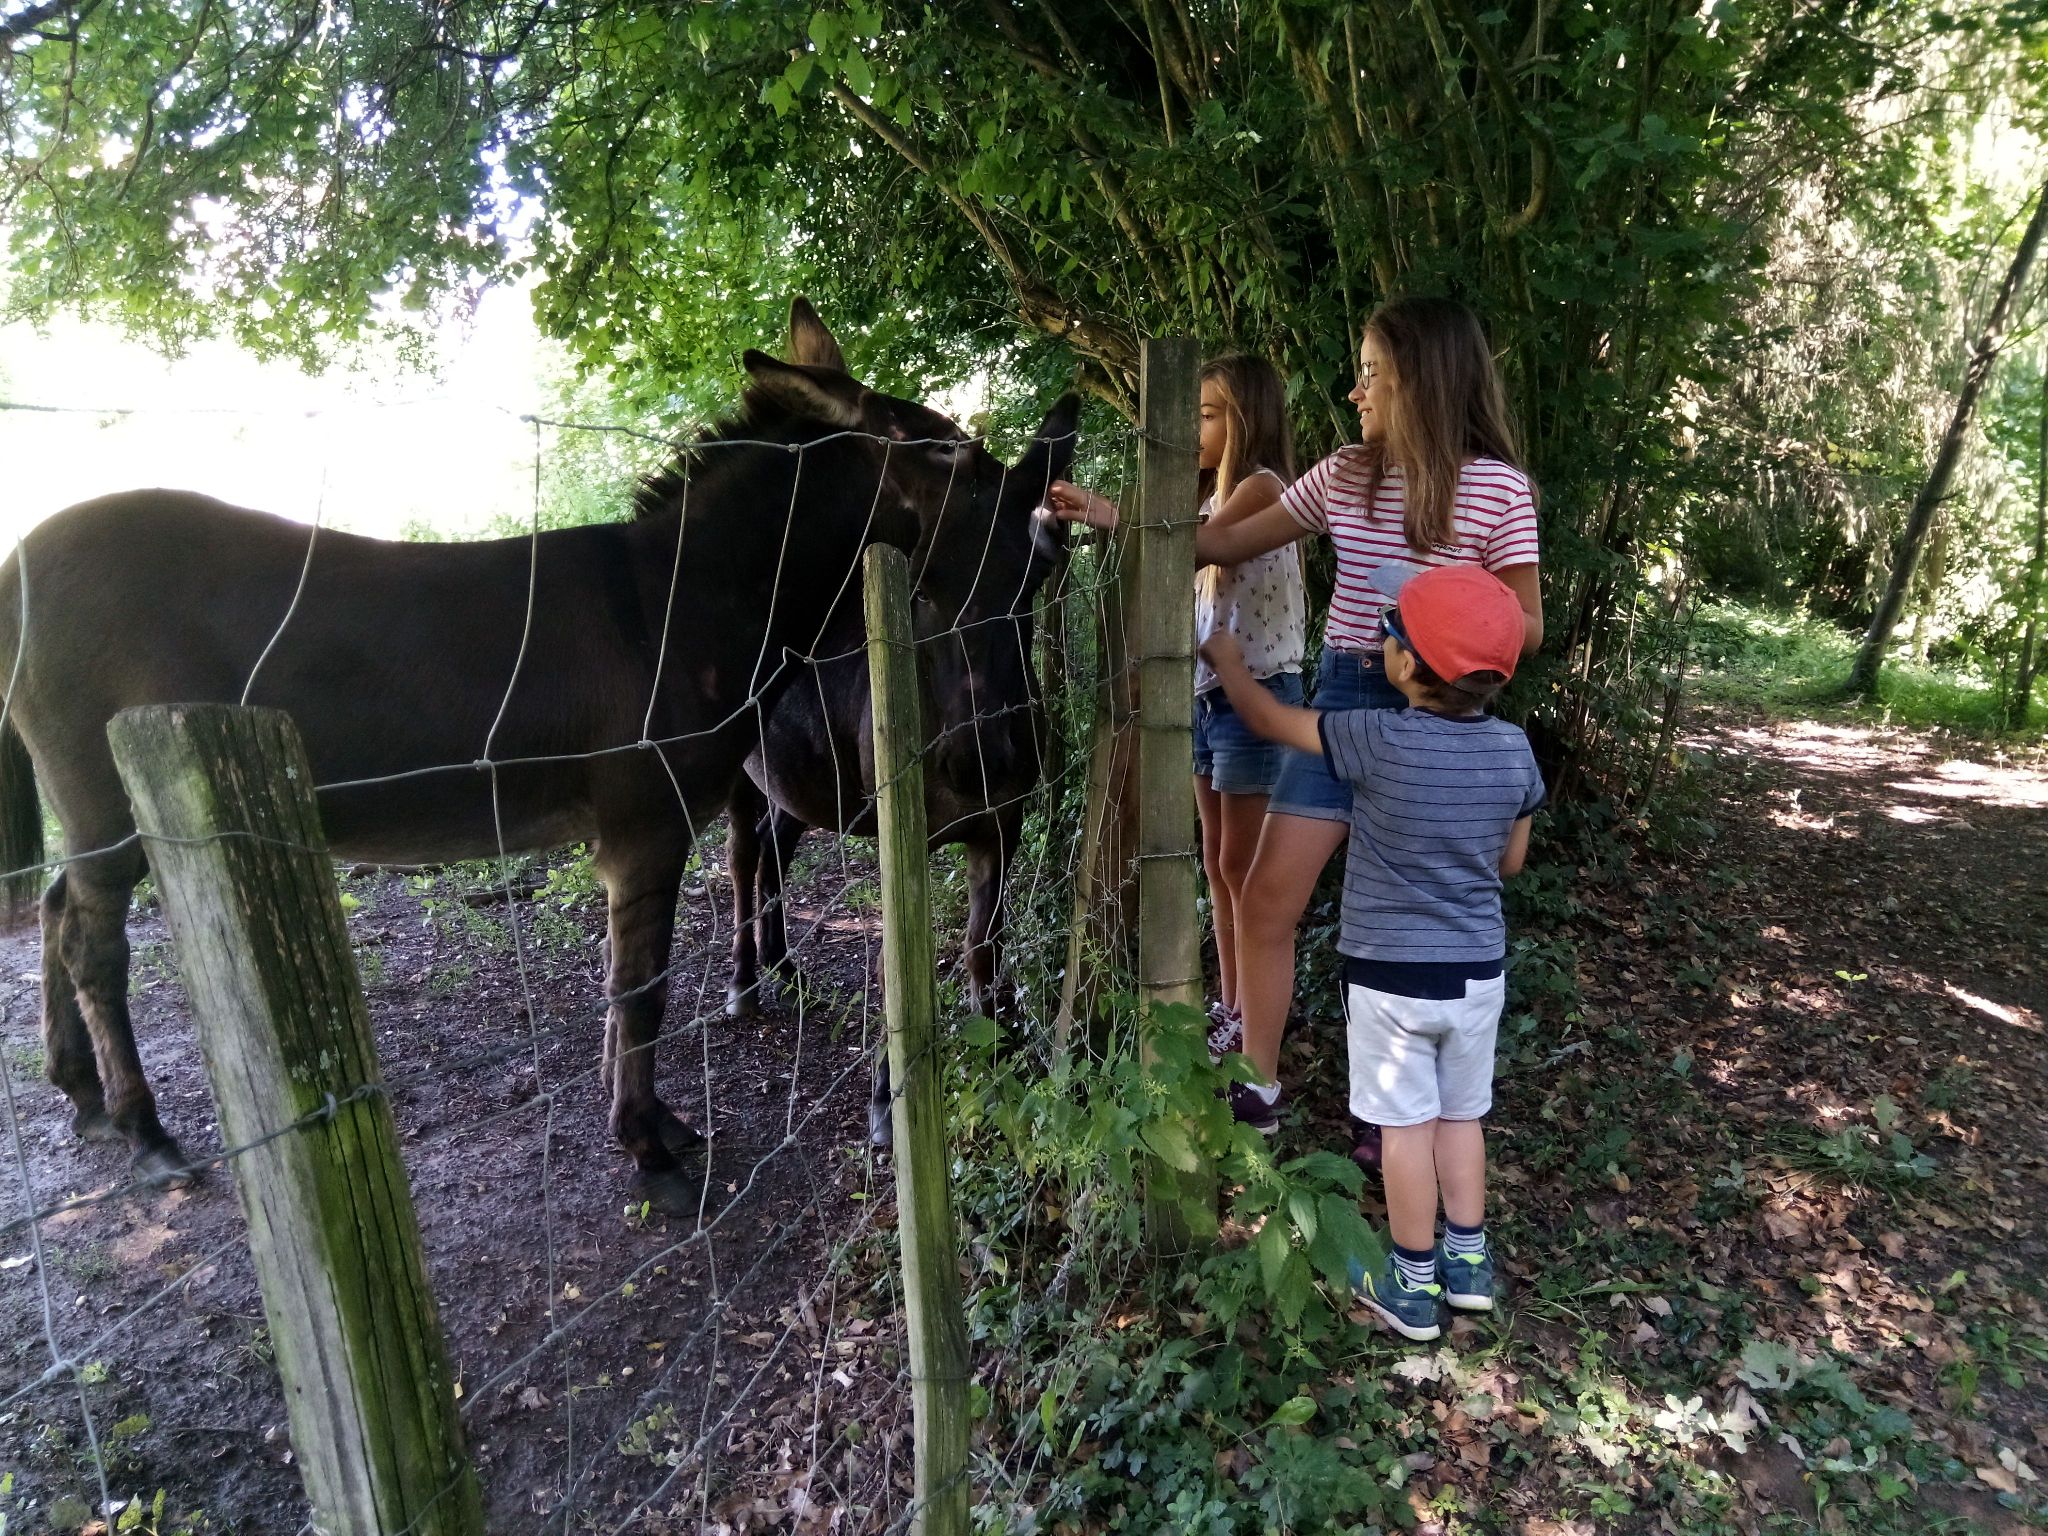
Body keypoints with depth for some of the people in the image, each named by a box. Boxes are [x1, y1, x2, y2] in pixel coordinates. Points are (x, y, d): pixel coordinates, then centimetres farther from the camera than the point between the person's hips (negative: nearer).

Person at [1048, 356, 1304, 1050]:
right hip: (1207, 695, 9)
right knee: (1219, 864, 13)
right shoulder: (1217, 496, 17)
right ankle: (1229, 1005, 26)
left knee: (1244, 867, 0)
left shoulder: (1262, 486, -11)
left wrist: (1099, 512, -25)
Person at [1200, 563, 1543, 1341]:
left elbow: (1268, 718, -7)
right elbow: (1510, 861, 5)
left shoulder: (1378, 743, -21)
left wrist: (1225, 659, 10)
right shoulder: (1514, 750, -7)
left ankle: (1413, 1286, 23)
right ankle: (1468, 1262, 34)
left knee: (1406, 1125, 9)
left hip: (1390, 975, -4)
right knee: (1461, 1114, 20)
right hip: (1478, 970, 5)